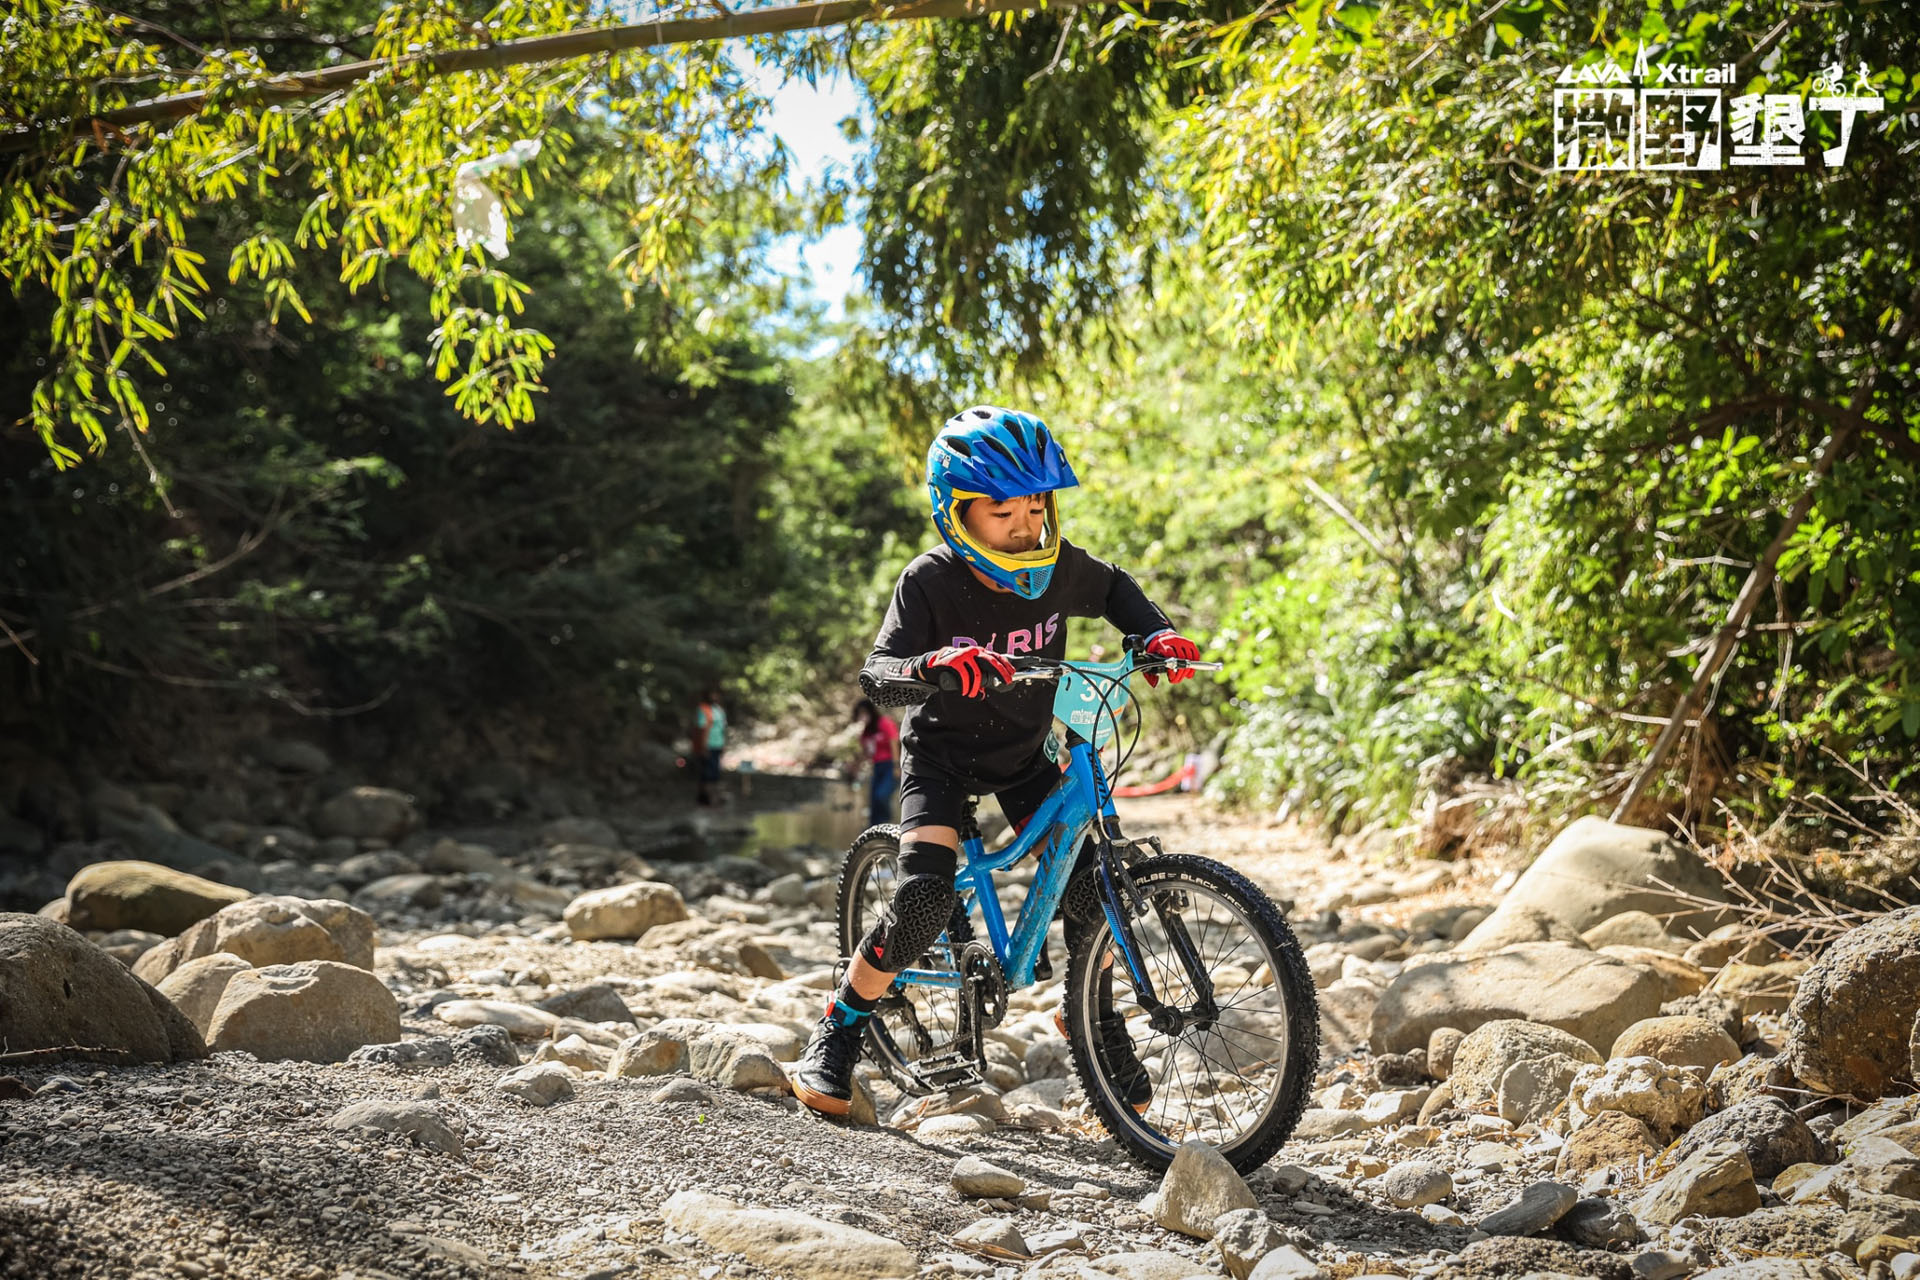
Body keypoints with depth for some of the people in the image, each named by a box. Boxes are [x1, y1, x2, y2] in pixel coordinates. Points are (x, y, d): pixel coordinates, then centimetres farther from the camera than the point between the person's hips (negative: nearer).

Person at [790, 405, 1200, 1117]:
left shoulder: (1058, 570, -15)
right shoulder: (930, 583, -25)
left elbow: (1114, 588, 8)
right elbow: (875, 675, -31)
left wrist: (1155, 634, -11)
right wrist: (934, 666, -52)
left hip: (1025, 756, 4)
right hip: (942, 753, -4)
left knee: (1087, 886, -8)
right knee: (926, 897, -23)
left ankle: (1100, 1026, 19)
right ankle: (835, 1036, -5)